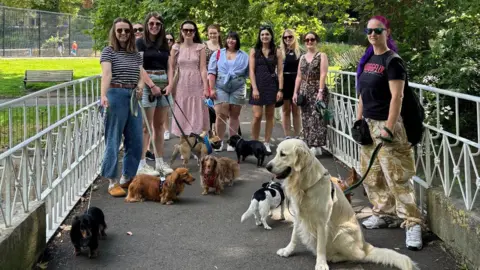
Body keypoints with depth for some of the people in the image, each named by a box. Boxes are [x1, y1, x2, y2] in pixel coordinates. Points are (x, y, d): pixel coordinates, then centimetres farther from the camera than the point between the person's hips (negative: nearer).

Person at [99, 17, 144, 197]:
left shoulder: (136, 54, 16)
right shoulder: (109, 51, -2)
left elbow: (141, 75, 14)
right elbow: (106, 74, -17)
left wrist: (140, 86, -9)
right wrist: (103, 95, -32)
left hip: (133, 98, 6)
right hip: (116, 96, -6)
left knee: (135, 141, 6)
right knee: (113, 140, -3)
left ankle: (127, 178, 20)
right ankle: (112, 182, 3)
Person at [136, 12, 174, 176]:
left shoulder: (164, 44, 15)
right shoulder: (140, 43, -2)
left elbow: (168, 67, 14)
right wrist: (152, 85, -16)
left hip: (163, 85, 6)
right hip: (147, 85, -6)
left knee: (160, 125, 9)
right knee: (146, 126, -5)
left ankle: (160, 162, 14)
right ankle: (142, 164, -3)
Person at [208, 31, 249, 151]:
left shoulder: (244, 56, 8)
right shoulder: (218, 54, 7)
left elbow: (247, 73, 8)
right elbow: (212, 72, 3)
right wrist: (212, 89, -3)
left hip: (238, 88, 1)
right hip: (221, 88, -1)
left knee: (234, 115, 6)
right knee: (221, 115, -8)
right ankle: (219, 141, 2)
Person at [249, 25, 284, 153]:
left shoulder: (277, 52, 6)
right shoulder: (254, 51, 5)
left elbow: (280, 72, 4)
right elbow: (252, 71, 0)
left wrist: (280, 89, -4)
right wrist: (254, 88, -10)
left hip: (272, 85, 1)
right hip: (258, 85, -1)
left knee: (270, 116, 5)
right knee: (257, 116, -9)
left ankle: (267, 144, 13)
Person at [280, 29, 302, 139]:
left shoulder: (300, 52, 5)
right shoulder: (280, 52, 4)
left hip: (296, 83, 0)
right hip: (284, 83, 0)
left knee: (296, 111, 5)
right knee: (286, 111, 5)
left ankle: (297, 137, 9)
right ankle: (287, 137, 8)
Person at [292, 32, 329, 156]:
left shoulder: (322, 56, 0)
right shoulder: (302, 57, 16)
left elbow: (323, 74, -10)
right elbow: (299, 76, 16)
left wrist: (320, 91, -19)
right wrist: (296, 92, 8)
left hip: (317, 91, -6)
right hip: (304, 91, 6)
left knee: (316, 118, -11)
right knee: (306, 119, 4)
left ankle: (316, 146, -12)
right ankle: (310, 145, 9)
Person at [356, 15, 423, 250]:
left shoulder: (392, 61, -11)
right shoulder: (367, 60, 11)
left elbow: (396, 97, -17)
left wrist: (389, 128, -22)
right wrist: (358, 121, 12)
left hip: (385, 124, -8)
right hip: (369, 124, 8)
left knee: (396, 176, -10)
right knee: (372, 174, 13)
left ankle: (412, 222, -7)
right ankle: (385, 213, 25)